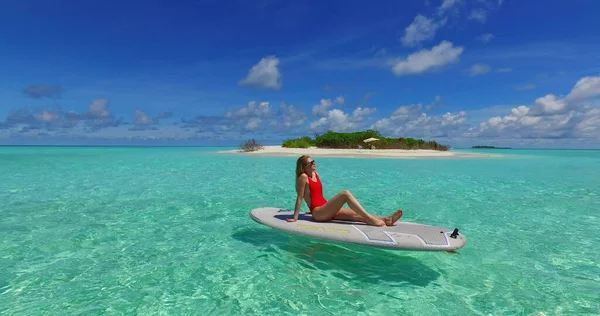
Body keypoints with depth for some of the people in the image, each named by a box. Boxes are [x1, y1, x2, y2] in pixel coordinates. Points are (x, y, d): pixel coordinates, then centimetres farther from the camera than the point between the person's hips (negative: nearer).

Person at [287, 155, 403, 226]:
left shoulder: (316, 174, 16)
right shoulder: (303, 177, -9)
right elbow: (299, 198, -12)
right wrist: (295, 218, -13)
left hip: (326, 210, 8)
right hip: (318, 213, -8)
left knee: (356, 214, -9)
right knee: (345, 194, -23)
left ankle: (386, 220, -20)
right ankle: (370, 219, -29)